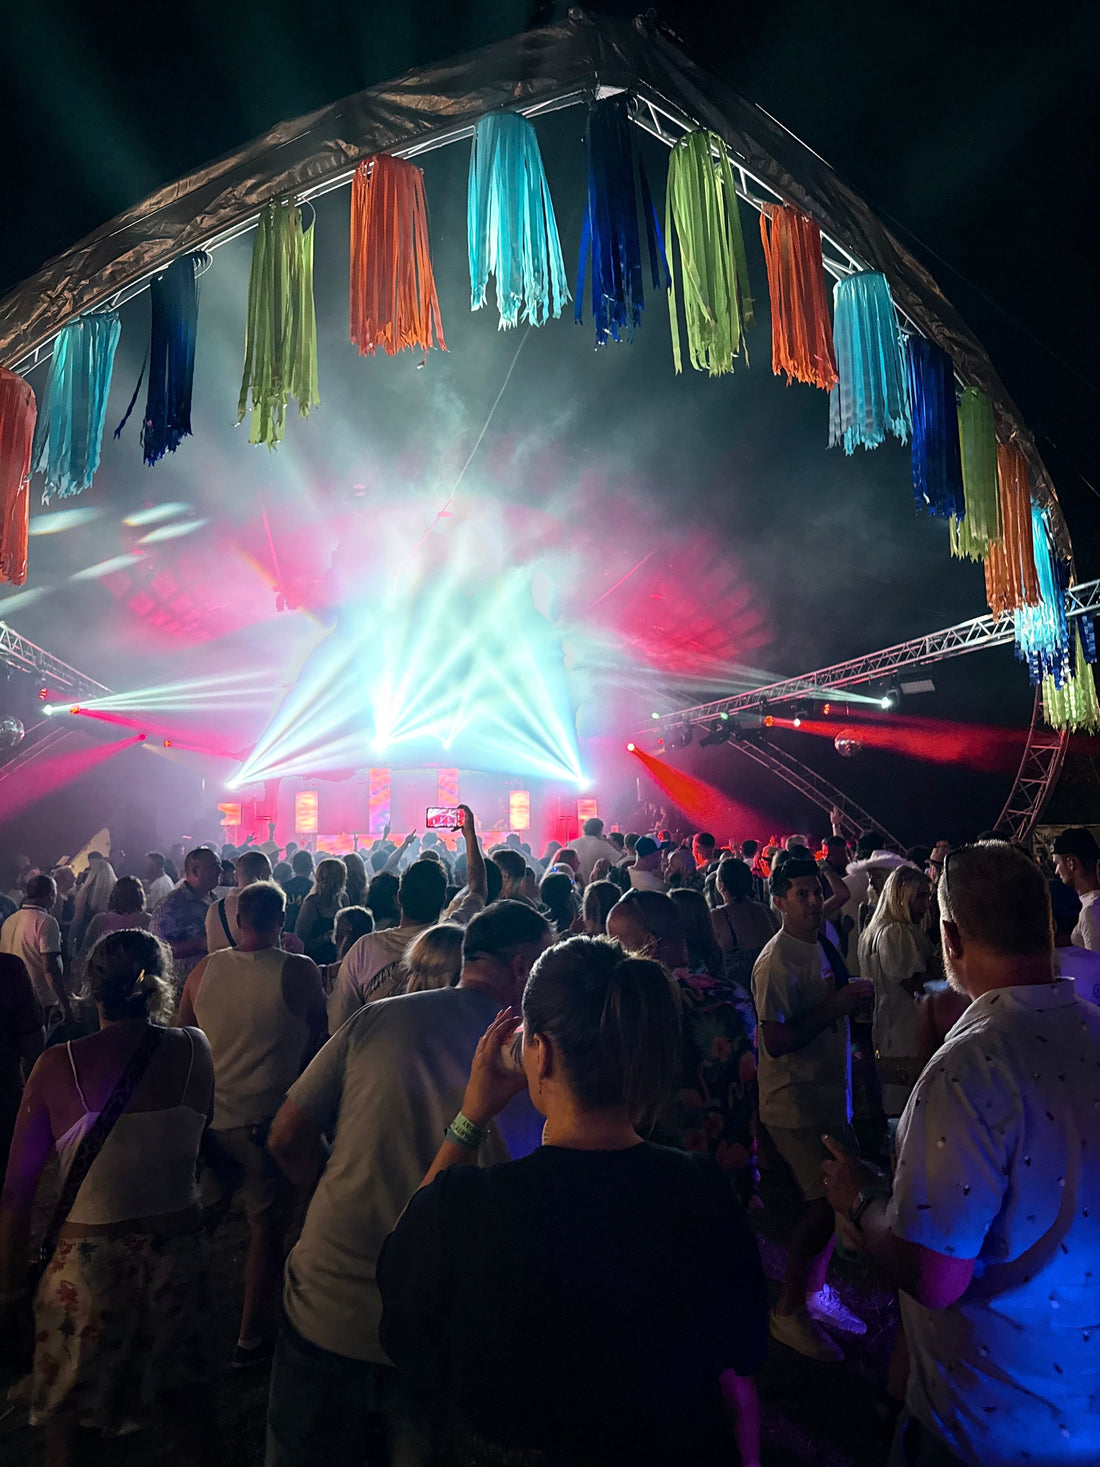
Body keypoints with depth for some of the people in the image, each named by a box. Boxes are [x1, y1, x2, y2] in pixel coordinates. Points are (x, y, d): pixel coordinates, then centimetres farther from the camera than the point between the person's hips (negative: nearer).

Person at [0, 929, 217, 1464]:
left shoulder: (57, 1065, -15)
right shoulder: (195, 1050, -11)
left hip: (89, 1263, -1)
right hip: (178, 1251, 2)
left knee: (64, 1420, 26)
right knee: (189, 1402, 26)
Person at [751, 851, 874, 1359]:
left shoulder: (822, 945, 7)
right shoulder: (777, 961, -21)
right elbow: (777, 1041, -25)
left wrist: (854, 998, 3)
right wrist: (835, 1006, -25)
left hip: (830, 1095, 8)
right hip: (795, 1105, -8)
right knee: (824, 1200, -5)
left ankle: (815, 1289, 35)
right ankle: (788, 1311, 15)